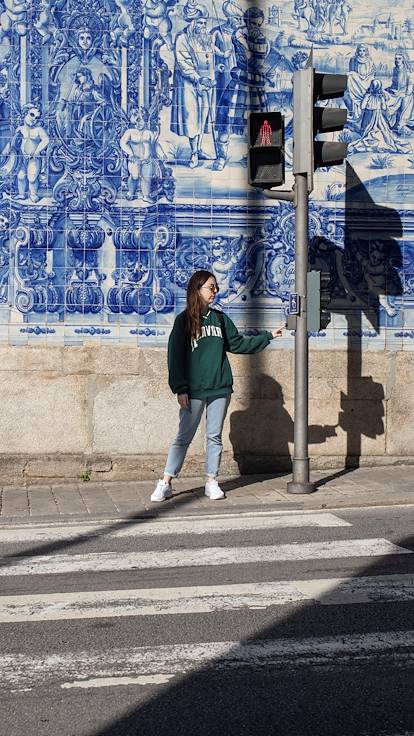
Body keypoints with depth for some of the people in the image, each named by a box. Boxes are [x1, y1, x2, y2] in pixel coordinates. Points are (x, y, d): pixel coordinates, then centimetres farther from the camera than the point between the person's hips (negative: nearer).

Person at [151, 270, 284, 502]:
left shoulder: (220, 318, 11)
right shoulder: (184, 320, -2)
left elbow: (238, 344, 16)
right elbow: (175, 355, -4)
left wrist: (268, 336, 11)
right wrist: (180, 388, -10)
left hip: (220, 388, 4)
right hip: (194, 390, -4)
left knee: (215, 436, 8)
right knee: (184, 437, -2)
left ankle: (212, 482, 18)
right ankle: (166, 483, 4)